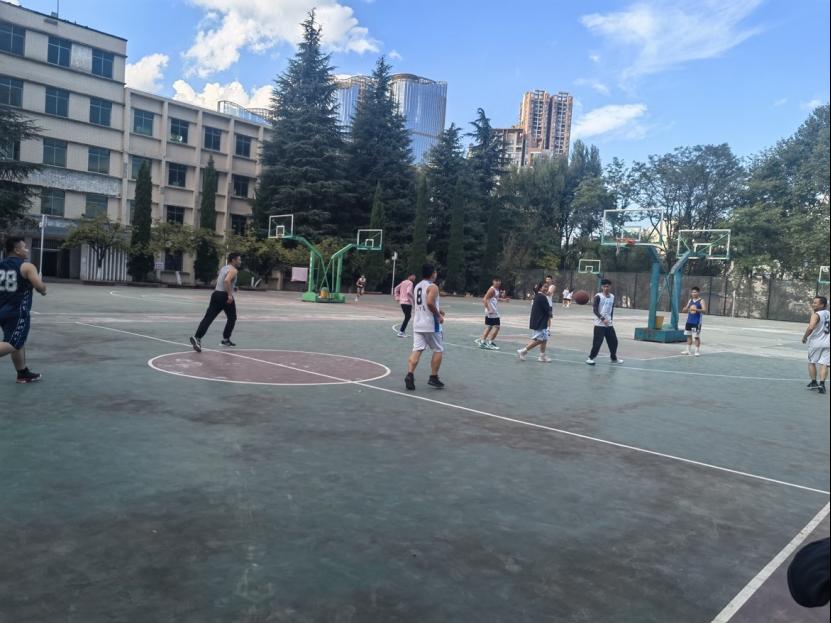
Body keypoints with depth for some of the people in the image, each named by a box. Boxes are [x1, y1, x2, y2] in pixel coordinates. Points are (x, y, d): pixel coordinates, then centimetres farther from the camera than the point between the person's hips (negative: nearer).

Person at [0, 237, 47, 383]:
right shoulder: (27, 266, -9)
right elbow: (40, 286, -18)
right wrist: (43, 291, 4)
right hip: (17, 312, -8)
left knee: (20, 343, 17)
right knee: (12, 344, -9)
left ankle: (23, 374, 24)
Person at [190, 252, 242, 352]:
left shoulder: (223, 268, 19)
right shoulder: (233, 270, -8)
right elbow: (226, 280, -26)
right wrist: (230, 294, -26)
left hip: (216, 293, 7)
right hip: (225, 296, -7)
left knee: (208, 318, -4)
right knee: (232, 318, 14)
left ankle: (197, 338, -19)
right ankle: (226, 339, 16)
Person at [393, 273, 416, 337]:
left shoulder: (403, 282, 15)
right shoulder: (410, 283, -10)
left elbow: (396, 289, 20)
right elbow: (408, 292, -25)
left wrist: (397, 298, 18)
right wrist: (412, 297, -11)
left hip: (402, 302, 8)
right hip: (407, 302, -8)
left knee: (407, 317, 20)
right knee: (407, 317, -3)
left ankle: (402, 330, 18)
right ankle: (401, 332, -7)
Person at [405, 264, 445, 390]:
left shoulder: (417, 286, 15)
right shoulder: (432, 286, -12)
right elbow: (430, 302, -26)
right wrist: (439, 315, -13)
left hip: (417, 323, 7)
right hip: (430, 324, -7)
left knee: (417, 350, 1)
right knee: (438, 350, 8)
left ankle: (409, 375, -15)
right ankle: (433, 378, 9)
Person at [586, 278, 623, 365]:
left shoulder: (612, 297, 9)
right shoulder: (598, 296, -10)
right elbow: (594, 310, -14)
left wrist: (611, 319, 10)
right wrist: (603, 319, -20)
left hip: (609, 324, 6)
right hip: (599, 324, -6)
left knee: (614, 341, 10)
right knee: (597, 342, -9)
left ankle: (614, 358, 26)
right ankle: (590, 358, 3)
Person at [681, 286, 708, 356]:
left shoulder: (701, 301, -6)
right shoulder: (690, 300, 13)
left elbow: (704, 311, -18)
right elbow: (685, 310, 20)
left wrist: (696, 309, -31)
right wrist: (685, 310, -4)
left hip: (697, 322, -6)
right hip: (689, 321, 6)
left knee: (697, 336, -3)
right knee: (689, 335, 9)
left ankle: (697, 351, 3)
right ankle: (687, 350, 15)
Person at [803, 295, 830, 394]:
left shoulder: (816, 315, -14)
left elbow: (811, 327, -26)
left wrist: (805, 337, -13)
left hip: (815, 342, -5)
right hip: (827, 343, 5)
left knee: (811, 362, 12)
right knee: (824, 364, 0)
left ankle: (813, 382, 16)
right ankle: (822, 384, -11)